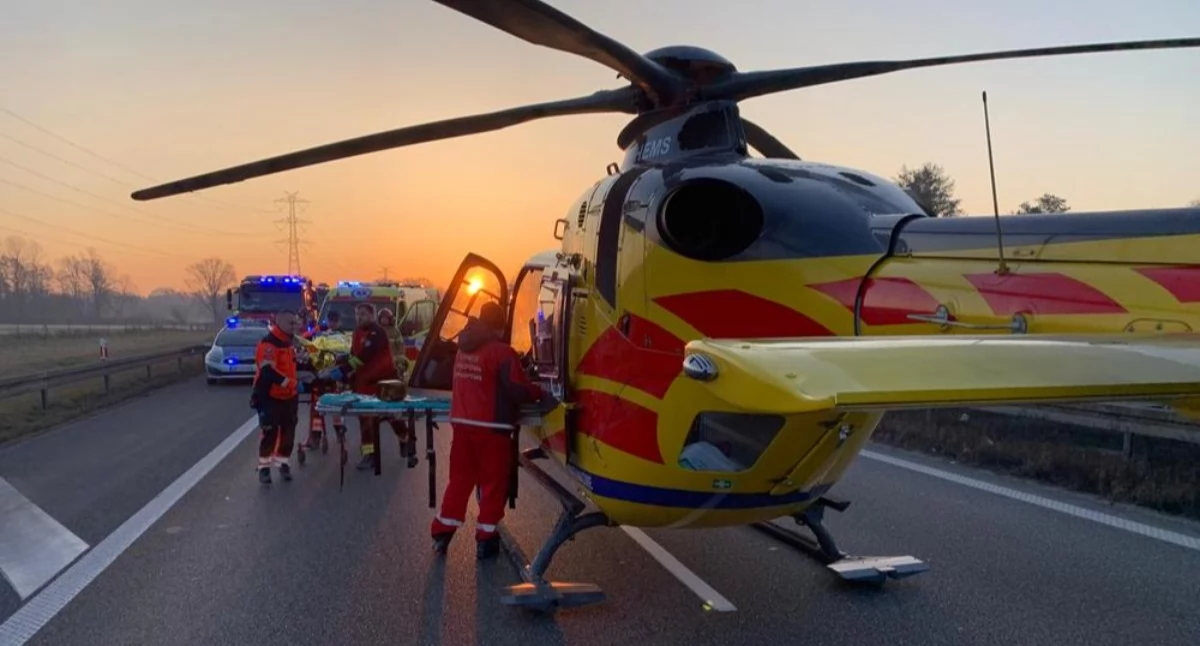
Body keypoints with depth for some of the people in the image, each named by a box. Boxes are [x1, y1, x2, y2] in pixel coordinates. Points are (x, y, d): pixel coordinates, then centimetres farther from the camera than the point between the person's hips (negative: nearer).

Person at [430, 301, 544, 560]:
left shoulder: (464, 349, 8)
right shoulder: (502, 352, -13)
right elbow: (518, 390, -16)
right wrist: (539, 392, 2)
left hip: (462, 424, 6)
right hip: (491, 427, -6)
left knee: (459, 480, 15)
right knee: (493, 483, 5)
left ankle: (442, 532, 18)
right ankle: (485, 538, 10)